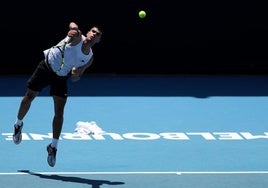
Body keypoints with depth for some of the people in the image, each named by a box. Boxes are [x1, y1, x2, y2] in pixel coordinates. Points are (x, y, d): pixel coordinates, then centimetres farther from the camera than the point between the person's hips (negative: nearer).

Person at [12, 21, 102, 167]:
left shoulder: (89, 58, -1)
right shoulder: (77, 38, -11)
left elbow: (75, 78, 4)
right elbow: (73, 25, -23)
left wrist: (76, 75, -19)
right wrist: (74, 29, -45)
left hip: (61, 77, 3)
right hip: (46, 67, -3)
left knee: (59, 110, -8)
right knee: (29, 97, 4)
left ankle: (53, 146, 1)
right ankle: (18, 124, 33)